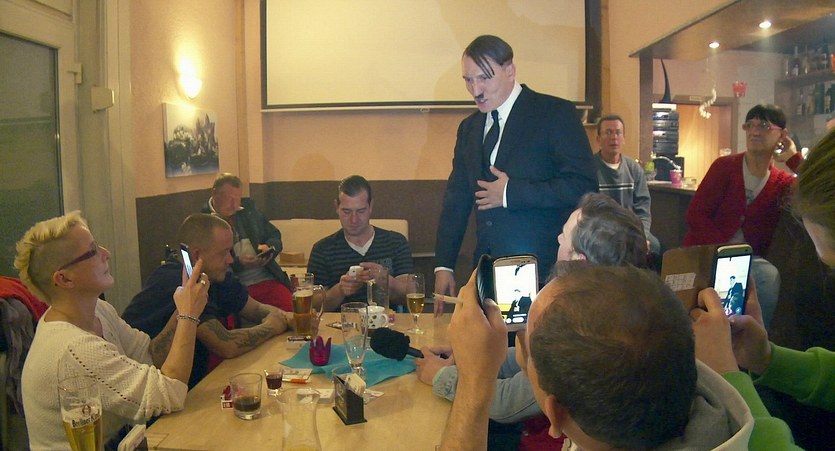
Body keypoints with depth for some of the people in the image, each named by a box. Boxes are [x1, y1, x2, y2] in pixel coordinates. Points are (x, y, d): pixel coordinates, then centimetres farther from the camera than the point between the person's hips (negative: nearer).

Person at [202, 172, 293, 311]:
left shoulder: (247, 207, 16)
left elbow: (275, 236, 19)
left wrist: (269, 248, -2)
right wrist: (238, 263, -16)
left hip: (268, 279, 5)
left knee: (288, 308, -21)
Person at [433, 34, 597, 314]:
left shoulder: (556, 113, -5)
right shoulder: (469, 128, 14)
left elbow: (583, 186, -14)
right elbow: (456, 199, 15)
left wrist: (511, 193, -14)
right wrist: (444, 266, 8)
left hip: (545, 270, -5)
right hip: (488, 270, 5)